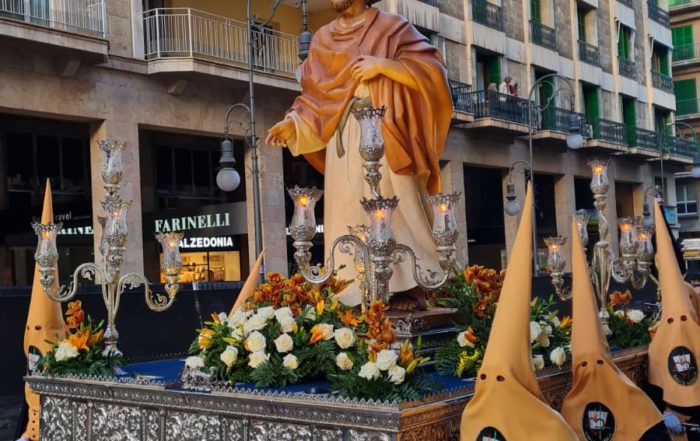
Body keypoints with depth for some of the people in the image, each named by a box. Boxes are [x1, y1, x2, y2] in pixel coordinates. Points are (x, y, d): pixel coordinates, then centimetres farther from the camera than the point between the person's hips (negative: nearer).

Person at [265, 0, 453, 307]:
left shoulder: (392, 27, 6)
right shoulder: (323, 39, 18)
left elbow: (432, 71, -4)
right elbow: (314, 96, 15)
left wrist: (382, 64, -13)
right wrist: (292, 122, -1)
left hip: (384, 137, -4)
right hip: (343, 142, 4)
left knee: (396, 211, -10)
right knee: (350, 218, -2)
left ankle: (412, 290, -6)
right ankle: (362, 301, -1)